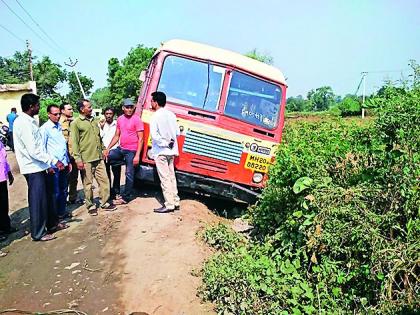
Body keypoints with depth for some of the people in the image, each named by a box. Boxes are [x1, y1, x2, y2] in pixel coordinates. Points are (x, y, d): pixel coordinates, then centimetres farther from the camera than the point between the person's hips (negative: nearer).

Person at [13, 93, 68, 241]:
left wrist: (47, 164, 17)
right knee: (38, 200, 1)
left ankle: (52, 223, 33)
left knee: (46, 197, 18)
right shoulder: (23, 123, -19)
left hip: (38, 167, 9)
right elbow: (33, 150, -23)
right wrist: (54, 161, -19)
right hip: (33, 168, -9)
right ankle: (38, 233, 13)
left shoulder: (29, 121, 11)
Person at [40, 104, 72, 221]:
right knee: (55, 192, 2)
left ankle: (62, 212, 27)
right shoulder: (45, 128, -8)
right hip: (53, 166, -7)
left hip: (63, 164, 7)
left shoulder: (60, 126, 12)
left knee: (63, 191, 15)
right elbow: (42, 148, -10)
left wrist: (68, 161, 17)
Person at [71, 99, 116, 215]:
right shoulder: (76, 123, -5)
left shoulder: (94, 121, 15)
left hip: (99, 157, 6)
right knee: (88, 184, 3)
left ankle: (105, 203, 19)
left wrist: (103, 149, 19)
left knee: (104, 180, 7)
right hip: (86, 159, -6)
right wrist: (78, 159, -14)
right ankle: (90, 205, 15)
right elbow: (74, 142, -9)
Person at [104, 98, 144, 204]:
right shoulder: (120, 119, 9)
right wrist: (108, 148, 8)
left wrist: (137, 155, -19)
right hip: (121, 149, 7)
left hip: (131, 151, -6)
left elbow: (140, 139, -13)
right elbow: (116, 136, 17)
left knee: (129, 174, 1)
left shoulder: (136, 119, -10)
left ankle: (126, 197, 14)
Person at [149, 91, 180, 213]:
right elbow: (177, 133, 9)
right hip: (171, 151, 7)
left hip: (160, 151, -7)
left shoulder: (156, 116, -14)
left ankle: (169, 204, 1)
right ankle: (175, 202, 20)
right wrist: (170, 141, 10)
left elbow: (154, 135, -23)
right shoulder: (171, 114, 7)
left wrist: (165, 143, -14)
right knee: (171, 176, 14)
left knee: (164, 178, -3)